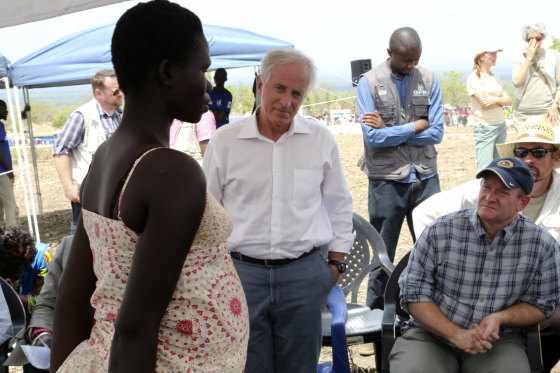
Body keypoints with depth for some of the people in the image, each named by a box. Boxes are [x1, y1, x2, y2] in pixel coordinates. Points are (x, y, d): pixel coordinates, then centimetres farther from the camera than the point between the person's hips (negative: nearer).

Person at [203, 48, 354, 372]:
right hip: (240, 271, 0)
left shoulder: (321, 139, 3)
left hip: (304, 273, 1)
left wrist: (336, 263, 9)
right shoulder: (225, 141, 0)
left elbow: (340, 207, 12)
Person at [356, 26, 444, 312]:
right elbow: (372, 137, -13)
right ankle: (375, 315, 21)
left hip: (425, 178, 3)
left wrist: (390, 131, -10)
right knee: (382, 255, 6)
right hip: (387, 180, -2)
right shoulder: (369, 82, -3)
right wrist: (416, 126, -7)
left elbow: (436, 133, -4)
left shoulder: (428, 80, 5)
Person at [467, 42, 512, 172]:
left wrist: (495, 100, -13)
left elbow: (509, 100, 6)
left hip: (501, 126, 7)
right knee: (484, 169, -10)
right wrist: (501, 99, -2)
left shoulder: (495, 78, 14)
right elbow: (485, 103, -16)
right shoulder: (473, 78, -7)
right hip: (484, 127, -7)